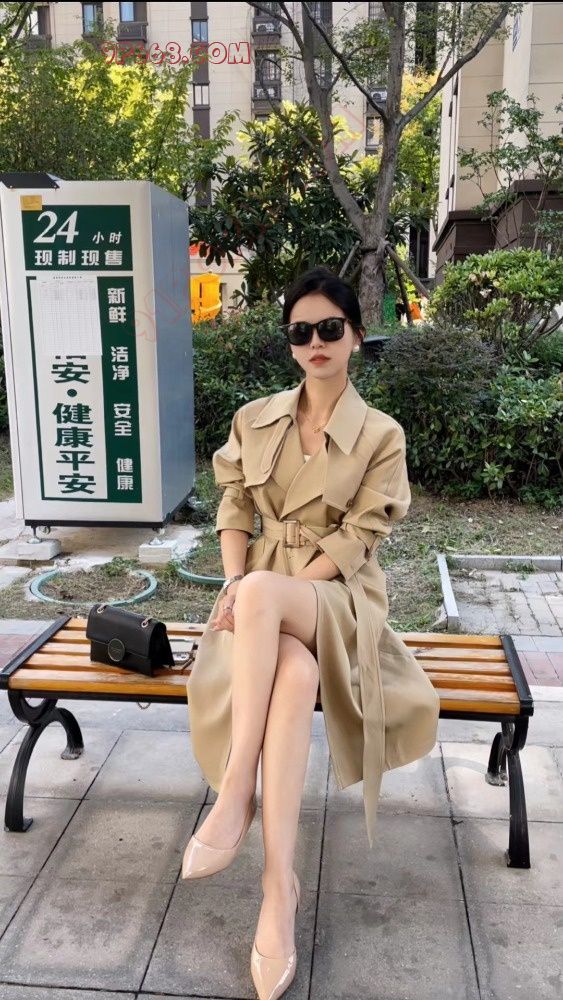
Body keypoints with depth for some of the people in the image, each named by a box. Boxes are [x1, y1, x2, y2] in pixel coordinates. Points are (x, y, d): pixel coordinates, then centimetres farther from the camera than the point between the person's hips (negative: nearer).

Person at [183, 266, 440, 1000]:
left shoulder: (382, 436, -2)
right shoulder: (255, 420, 9)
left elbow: (355, 540, -9)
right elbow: (235, 512, 10)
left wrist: (258, 591, -18)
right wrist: (235, 584, -10)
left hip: (337, 595, -2)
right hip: (266, 593, 2)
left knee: (265, 597, -39)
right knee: (295, 673, -35)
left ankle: (235, 793, -32)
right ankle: (280, 883, -31)